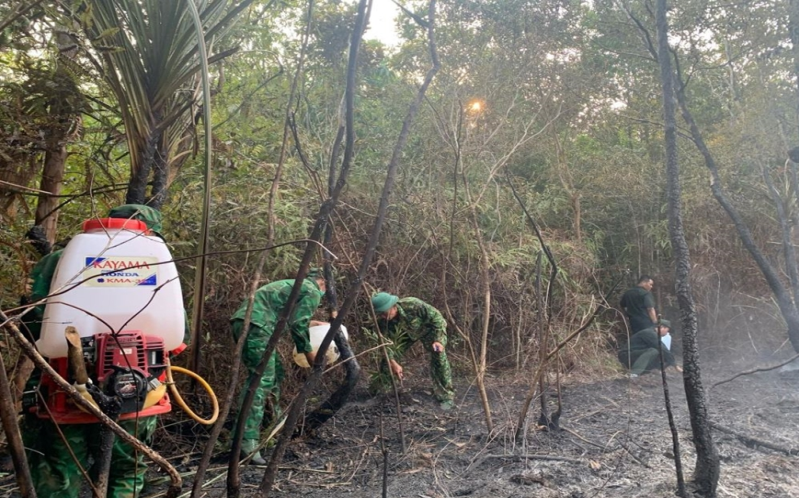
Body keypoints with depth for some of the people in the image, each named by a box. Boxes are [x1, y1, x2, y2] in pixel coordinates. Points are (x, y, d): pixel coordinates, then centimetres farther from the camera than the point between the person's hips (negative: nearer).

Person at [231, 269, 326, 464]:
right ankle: (248, 442, -19)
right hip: (256, 324, -10)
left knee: (274, 371, 21)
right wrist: (308, 352, 7)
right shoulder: (313, 292, 5)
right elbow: (297, 325, -4)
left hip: (242, 319, 10)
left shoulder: (294, 284, 31)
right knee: (262, 380, -12)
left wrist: (311, 322, 50)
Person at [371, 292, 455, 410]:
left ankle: (446, 396, -8)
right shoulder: (382, 321, -28)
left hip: (426, 328, -3)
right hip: (405, 333, 3)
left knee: (438, 355, -21)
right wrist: (393, 363, -31)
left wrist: (439, 340, -35)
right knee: (387, 357, -8)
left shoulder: (412, 305, -40)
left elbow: (436, 316, -29)